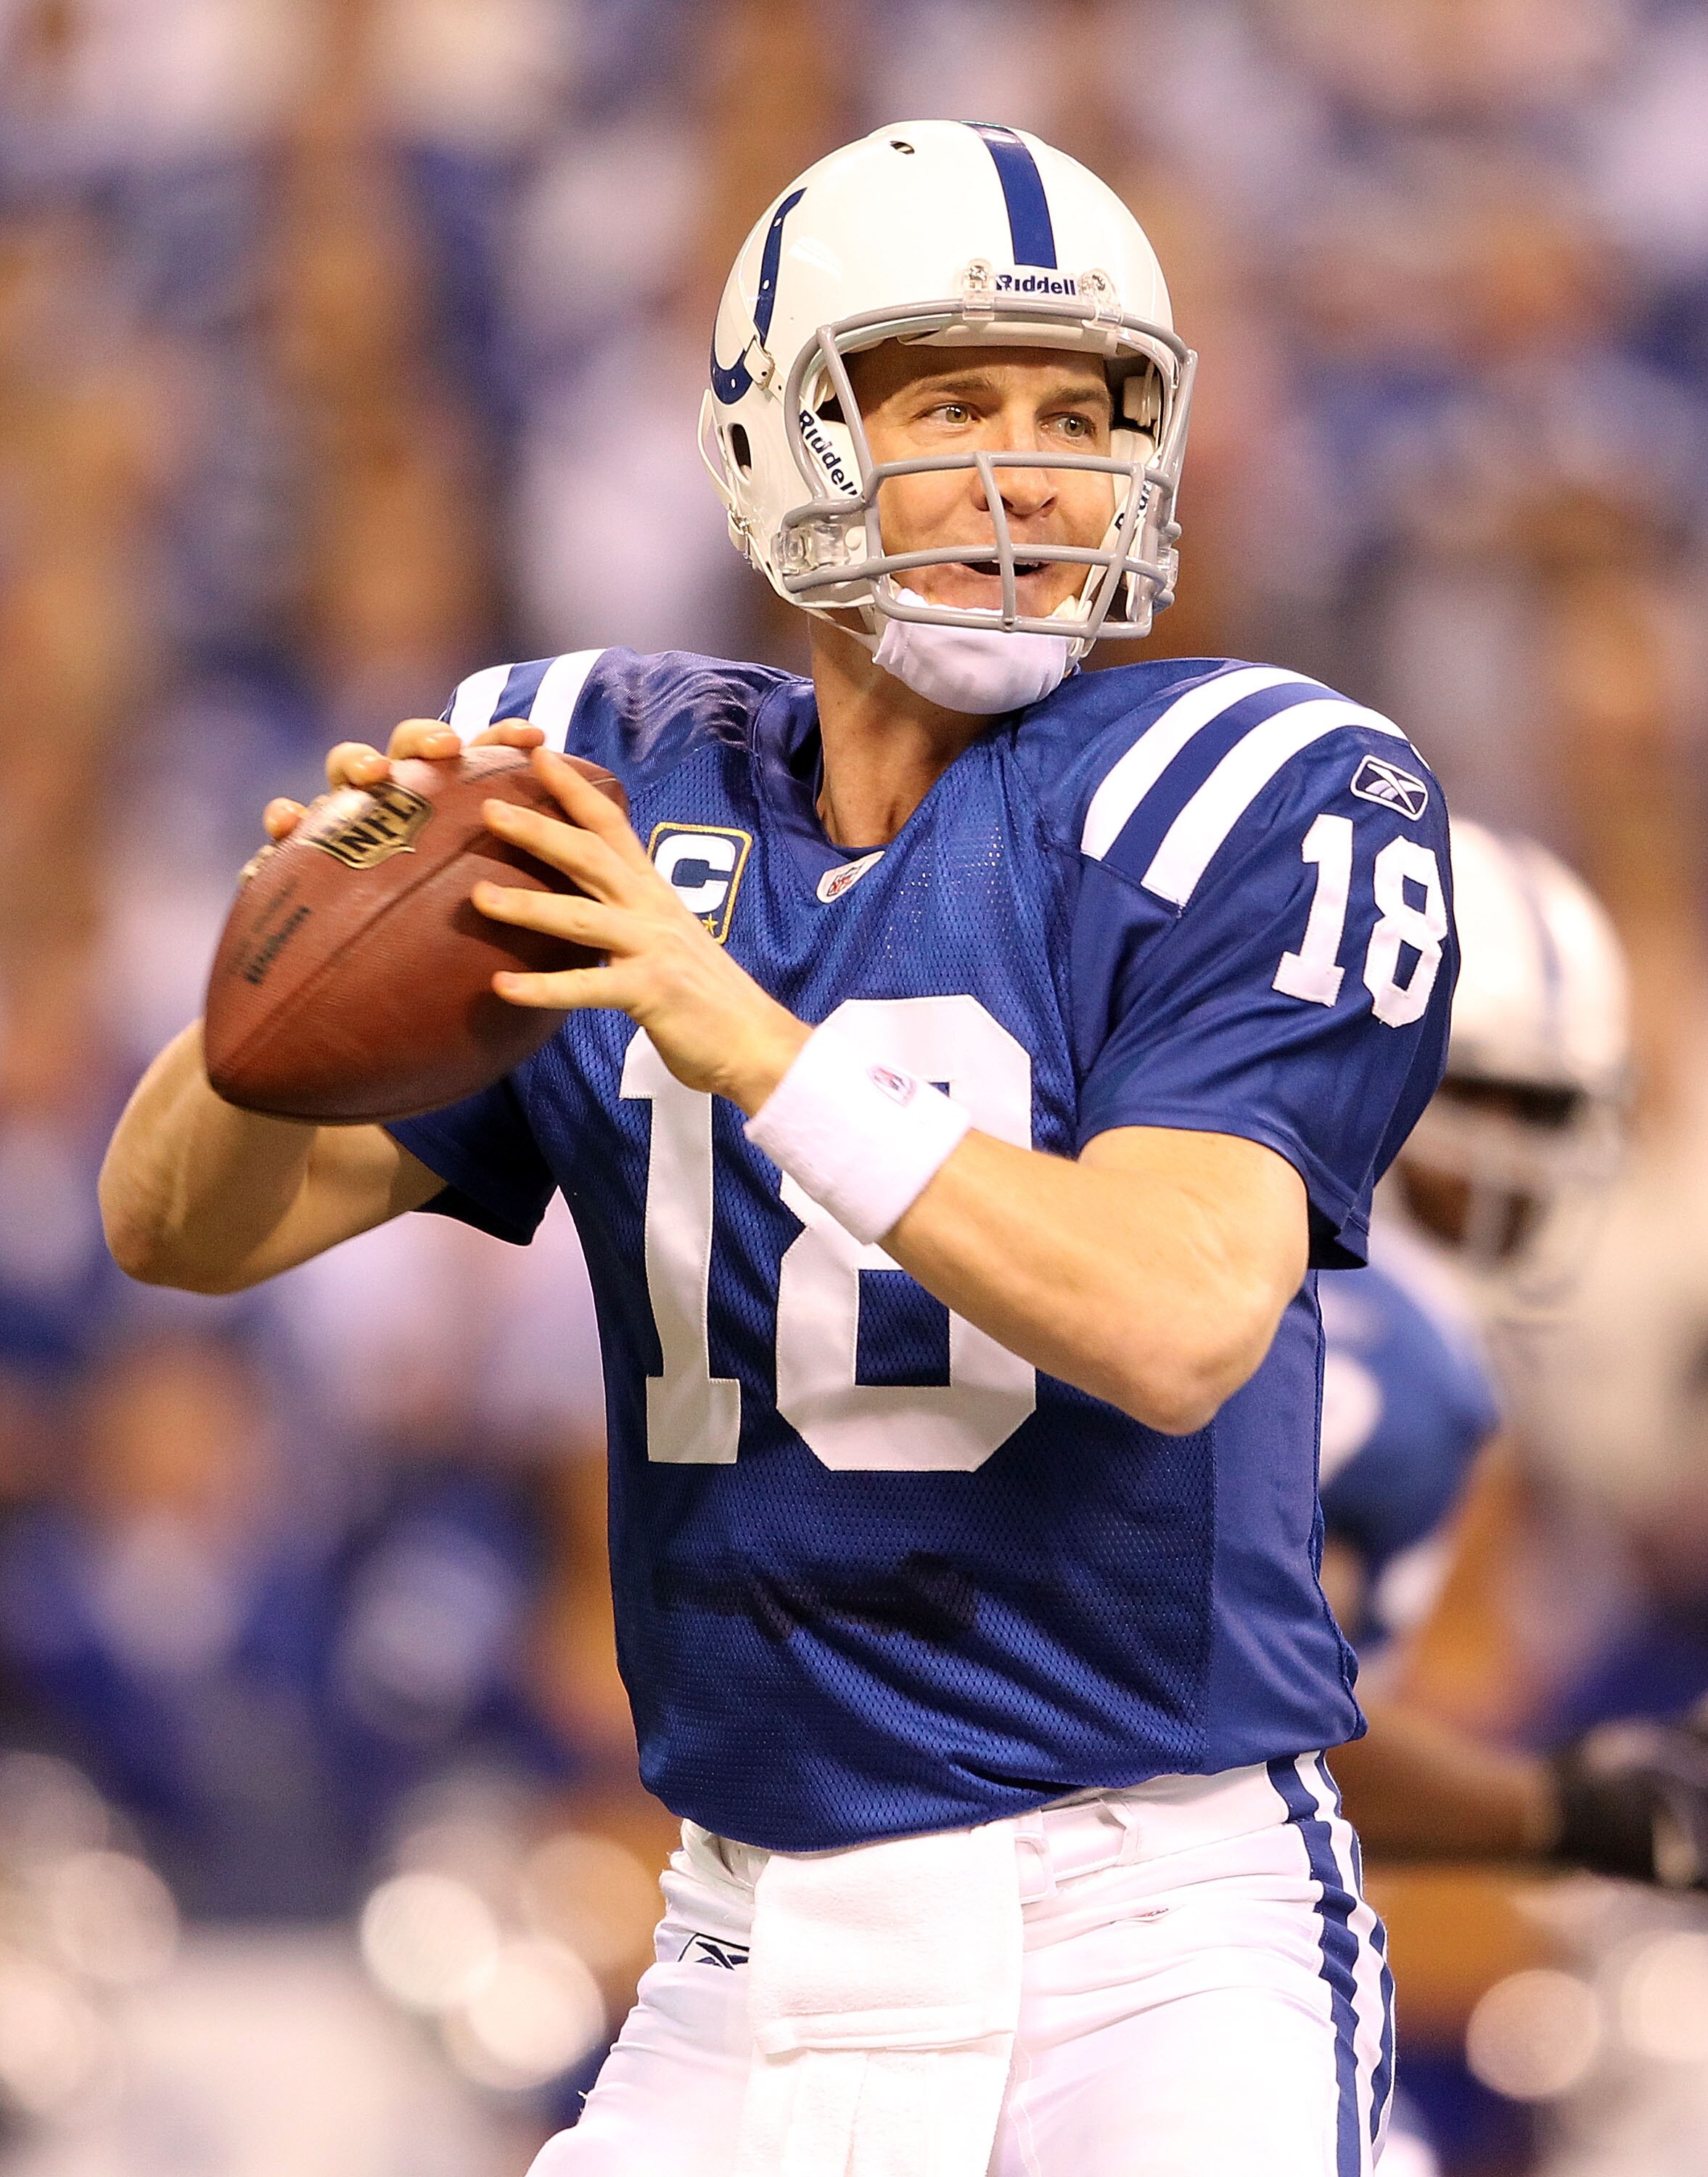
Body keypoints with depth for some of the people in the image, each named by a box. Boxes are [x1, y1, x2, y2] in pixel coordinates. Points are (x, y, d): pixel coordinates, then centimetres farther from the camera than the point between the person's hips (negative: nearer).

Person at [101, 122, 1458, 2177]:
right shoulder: (619, 813, 7)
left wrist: (754, 1045, -28)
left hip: (1141, 1932, -4)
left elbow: (1181, 1326, -20)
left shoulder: (1245, 808, -6)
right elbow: (180, 1227, 5)